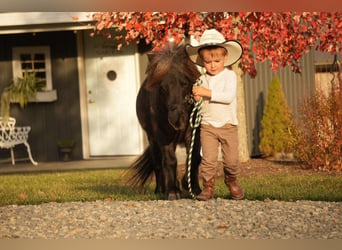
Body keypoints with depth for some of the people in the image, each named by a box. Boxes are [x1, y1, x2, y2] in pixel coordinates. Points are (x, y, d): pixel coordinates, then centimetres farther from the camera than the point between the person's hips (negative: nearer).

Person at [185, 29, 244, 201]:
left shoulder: (230, 76, -5)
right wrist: (196, 96, -12)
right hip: (207, 125, 2)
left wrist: (208, 93, -26)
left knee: (231, 159, 4)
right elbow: (199, 101, 12)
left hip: (227, 124, -2)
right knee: (208, 158, -8)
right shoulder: (202, 79, 7)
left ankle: (232, 183, 28)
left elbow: (229, 96, -20)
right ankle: (208, 187, 0)